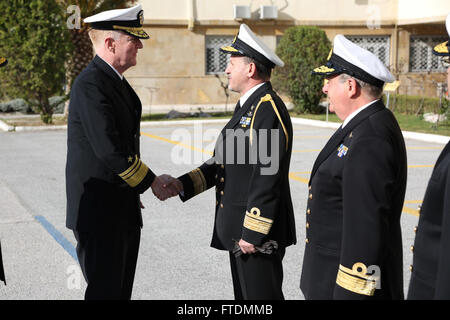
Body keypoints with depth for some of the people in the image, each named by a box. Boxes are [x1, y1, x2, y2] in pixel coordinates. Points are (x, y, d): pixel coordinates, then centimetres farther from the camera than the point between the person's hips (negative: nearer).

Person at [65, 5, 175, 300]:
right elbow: (109, 150, -25)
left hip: (123, 210, 10)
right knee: (105, 290, -2)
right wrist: (152, 181, -14)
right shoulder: (91, 84, -19)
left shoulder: (116, 82, 13)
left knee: (121, 289, 16)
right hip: (99, 212, -10)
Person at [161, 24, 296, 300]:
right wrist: (183, 184, 4)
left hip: (259, 235, -10)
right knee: (245, 295, 18)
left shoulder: (268, 109, -18)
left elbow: (268, 177, -23)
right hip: (238, 231, 10)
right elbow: (223, 162, 16)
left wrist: (253, 234, -22)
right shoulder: (247, 106, 15)